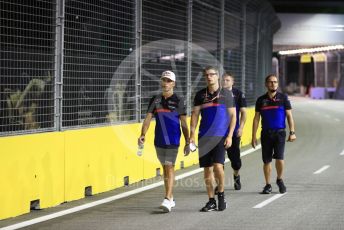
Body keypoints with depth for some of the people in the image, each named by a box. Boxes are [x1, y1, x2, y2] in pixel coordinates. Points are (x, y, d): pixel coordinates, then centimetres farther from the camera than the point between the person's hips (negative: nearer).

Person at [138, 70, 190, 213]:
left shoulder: (178, 101, -2)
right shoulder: (155, 100, 8)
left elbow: (184, 124, -1)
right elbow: (148, 118, 1)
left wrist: (187, 143, -2)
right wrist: (143, 134, -14)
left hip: (173, 141, -5)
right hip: (159, 141, 5)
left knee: (169, 167, -12)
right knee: (165, 168, 13)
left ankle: (167, 200, -18)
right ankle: (170, 198, 24)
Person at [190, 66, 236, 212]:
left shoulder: (226, 94, 2)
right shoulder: (200, 95, 8)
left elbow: (232, 116, 3)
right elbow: (195, 114, 6)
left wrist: (229, 136, -6)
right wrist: (192, 135, -4)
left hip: (220, 136, -3)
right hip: (204, 137, 3)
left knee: (217, 166, -16)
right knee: (207, 169, 4)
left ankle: (221, 195, 5)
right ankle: (211, 201, 13)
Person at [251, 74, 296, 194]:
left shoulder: (283, 98, 4)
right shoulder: (261, 100, 8)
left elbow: (289, 116, 5)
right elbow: (256, 118, 10)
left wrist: (292, 132, -3)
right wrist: (253, 136, 6)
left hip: (279, 133, -2)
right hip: (266, 133, 2)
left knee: (279, 158, -14)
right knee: (267, 161, 3)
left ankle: (280, 180, 10)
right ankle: (268, 185, 16)